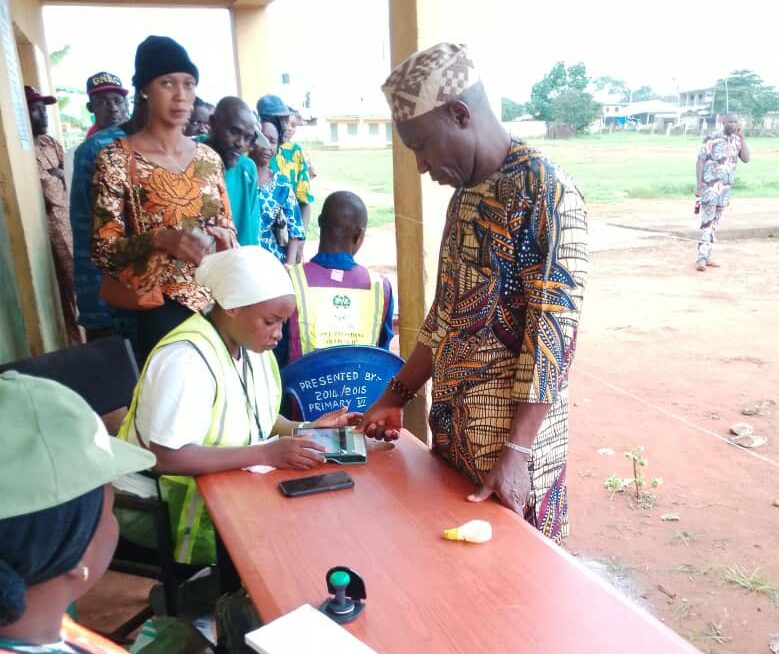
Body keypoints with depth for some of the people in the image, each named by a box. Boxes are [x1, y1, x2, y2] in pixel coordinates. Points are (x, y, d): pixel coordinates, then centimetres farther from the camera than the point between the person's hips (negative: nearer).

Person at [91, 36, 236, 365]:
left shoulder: (208, 156, 8)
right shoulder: (117, 158, -6)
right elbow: (103, 251, -7)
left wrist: (223, 236, -5)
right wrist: (159, 239, -23)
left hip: (217, 298, 5)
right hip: (160, 309, -4)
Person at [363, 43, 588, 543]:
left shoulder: (545, 192, -17)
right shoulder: (467, 193, 9)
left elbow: (553, 333, -20)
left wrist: (516, 450, -22)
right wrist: (397, 395, 13)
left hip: (512, 437, -7)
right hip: (454, 427, 8)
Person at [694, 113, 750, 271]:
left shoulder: (737, 140, 8)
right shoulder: (711, 138, -9)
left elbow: (746, 159, -4)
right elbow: (700, 161, -9)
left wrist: (742, 136, -8)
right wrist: (698, 185, -15)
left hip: (726, 187, 6)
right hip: (709, 186, -6)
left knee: (715, 223, 8)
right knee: (707, 222, -12)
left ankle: (706, 257, 13)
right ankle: (701, 259, -14)